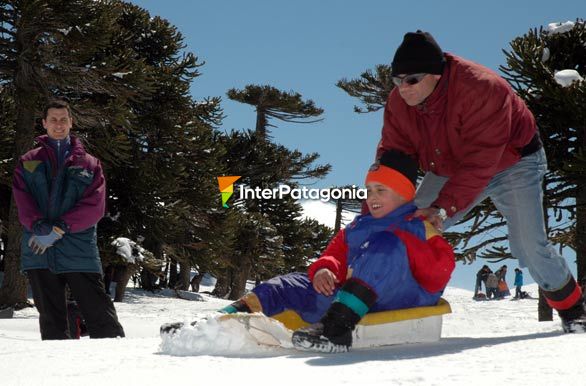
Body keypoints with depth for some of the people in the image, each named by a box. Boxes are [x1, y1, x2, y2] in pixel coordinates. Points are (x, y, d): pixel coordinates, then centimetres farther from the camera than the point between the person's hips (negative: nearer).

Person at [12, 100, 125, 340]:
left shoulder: (89, 164, 11)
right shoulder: (28, 162, 15)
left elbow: (95, 206, -1)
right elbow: (22, 201, 2)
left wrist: (60, 229, -12)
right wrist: (40, 227, -16)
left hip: (79, 251, -2)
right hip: (39, 253, 2)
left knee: (101, 318, -6)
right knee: (51, 321, 6)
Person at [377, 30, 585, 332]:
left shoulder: (481, 89, -38)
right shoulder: (399, 103, -18)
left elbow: (479, 162, -39)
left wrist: (444, 207, -47)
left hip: (511, 162, -5)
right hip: (450, 169, 6)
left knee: (530, 245, -15)